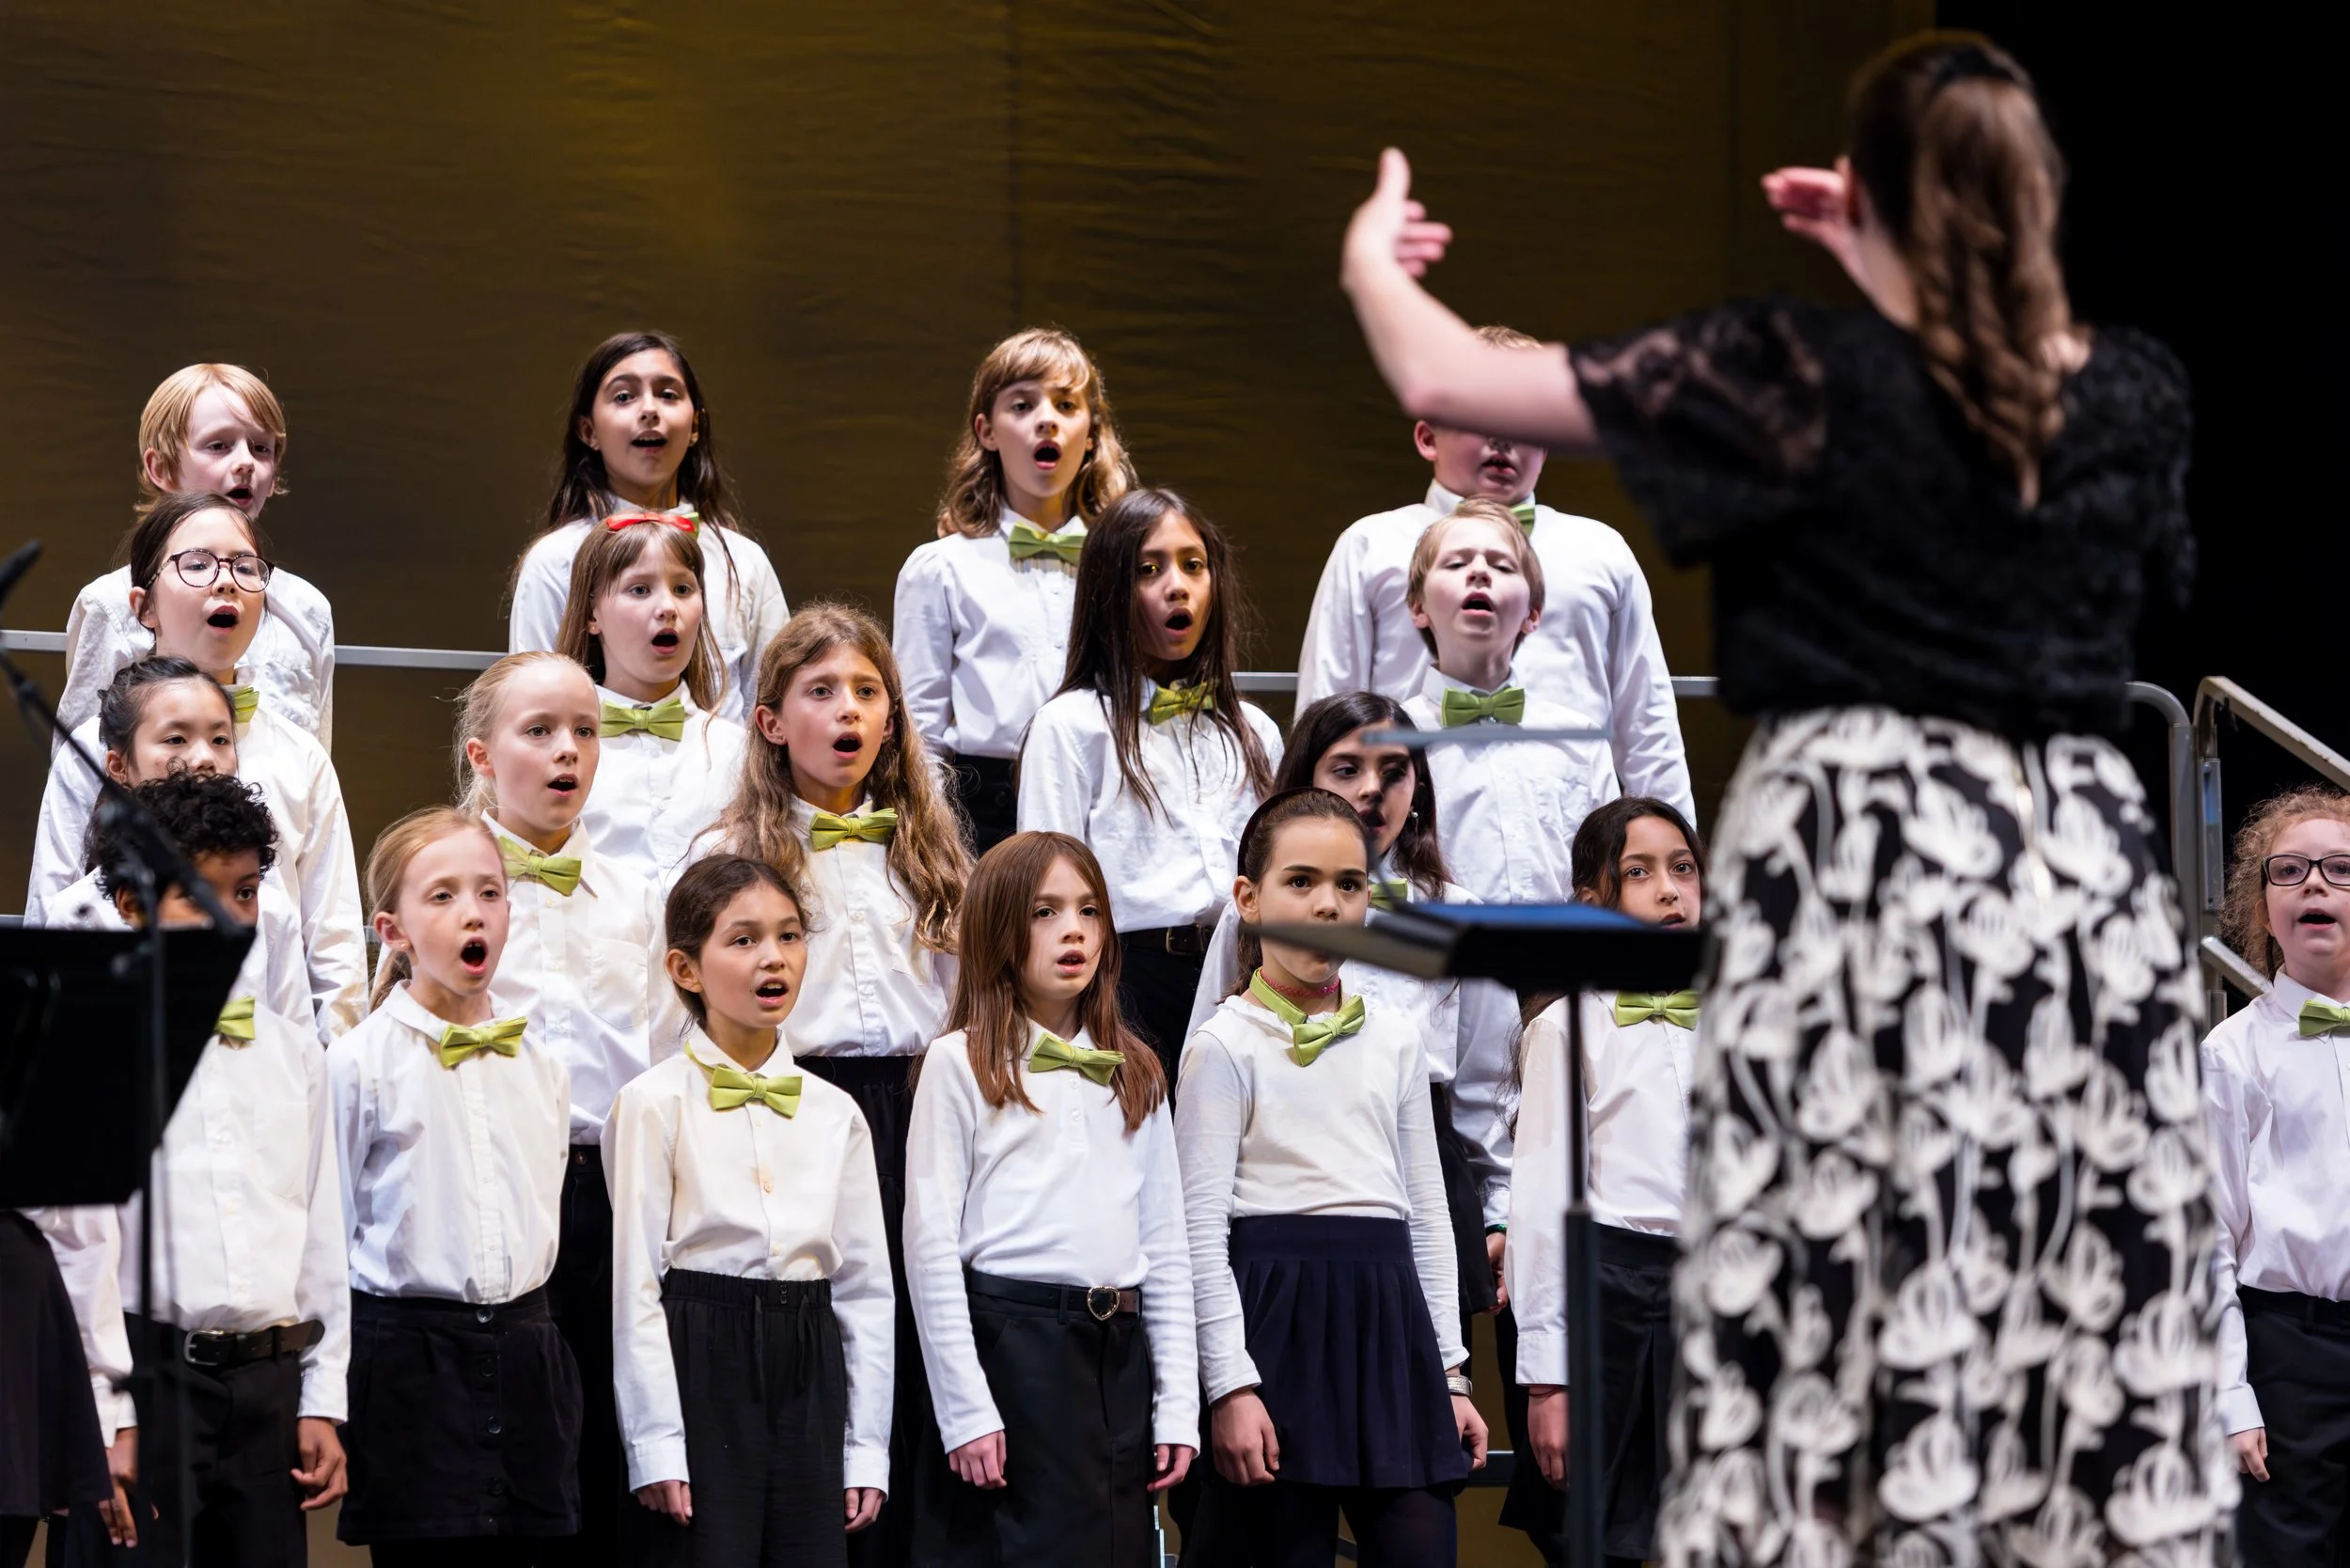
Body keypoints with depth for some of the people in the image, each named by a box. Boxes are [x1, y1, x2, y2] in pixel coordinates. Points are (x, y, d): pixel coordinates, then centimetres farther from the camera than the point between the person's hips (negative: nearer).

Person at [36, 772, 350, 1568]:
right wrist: (106, 1415, -11)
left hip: (269, 1382, 5)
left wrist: (323, 1402, 10)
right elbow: (78, 1242, -7)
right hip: (144, 1375, -5)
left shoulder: (293, 1050, 13)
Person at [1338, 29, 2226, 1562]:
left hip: (1861, 866, -4)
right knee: (2094, 1329, 5)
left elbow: (1443, 380, -7)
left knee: (1853, 1311, -2)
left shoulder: (1809, 380, -9)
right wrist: (1900, 278, 34)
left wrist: (1372, 261, 13)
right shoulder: (2136, 393, 2)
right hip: (2081, 867, 4)